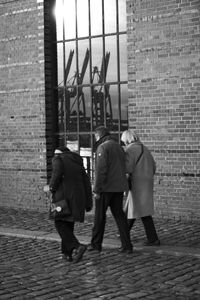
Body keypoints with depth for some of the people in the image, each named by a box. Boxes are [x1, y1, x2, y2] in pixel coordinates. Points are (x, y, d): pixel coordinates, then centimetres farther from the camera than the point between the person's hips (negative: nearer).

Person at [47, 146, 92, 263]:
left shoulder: (58, 159, 3)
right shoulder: (78, 163, 20)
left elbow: (57, 172, -18)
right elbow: (86, 182, 12)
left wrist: (52, 187, -3)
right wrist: (88, 203, 12)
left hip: (63, 196, -6)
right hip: (77, 197, 6)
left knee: (60, 224, 0)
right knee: (69, 224, 15)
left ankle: (77, 247, -18)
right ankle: (67, 253, 14)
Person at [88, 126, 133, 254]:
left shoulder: (103, 147, -11)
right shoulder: (119, 147, 15)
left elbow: (101, 170, -18)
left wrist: (97, 190, -16)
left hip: (106, 188, -7)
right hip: (119, 188, 7)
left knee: (100, 216, 6)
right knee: (119, 215, 8)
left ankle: (96, 244, 16)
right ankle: (127, 245, 4)